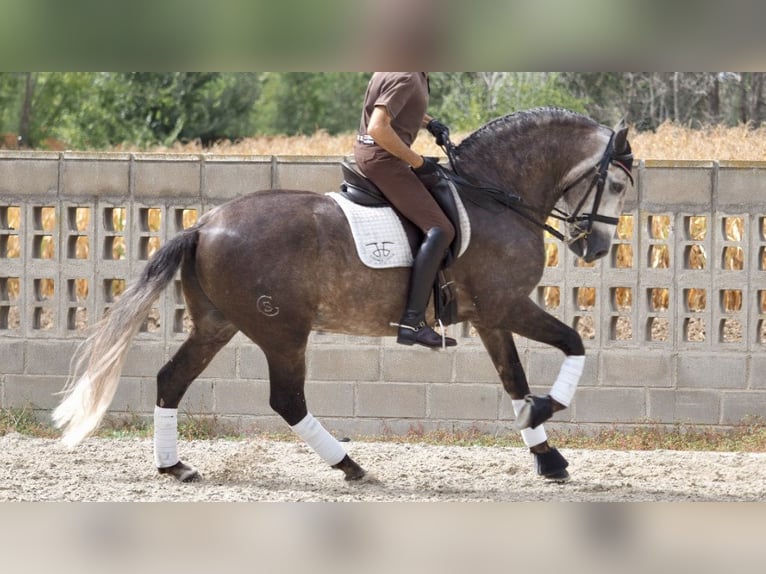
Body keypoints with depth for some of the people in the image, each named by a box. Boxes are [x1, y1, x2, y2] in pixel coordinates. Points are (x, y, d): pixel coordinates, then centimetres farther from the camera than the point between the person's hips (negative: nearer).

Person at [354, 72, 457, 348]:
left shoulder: (417, 76, 10)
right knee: (440, 230, -19)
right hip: (382, 159, -11)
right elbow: (378, 128, -29)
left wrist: (429, 122, 14)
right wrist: (417, 161, -20)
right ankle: (412, 322, -28)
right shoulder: (405, 77, -20)